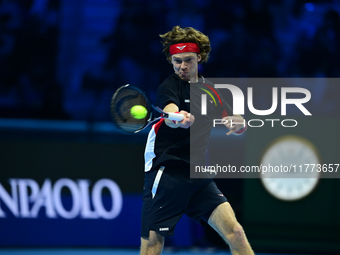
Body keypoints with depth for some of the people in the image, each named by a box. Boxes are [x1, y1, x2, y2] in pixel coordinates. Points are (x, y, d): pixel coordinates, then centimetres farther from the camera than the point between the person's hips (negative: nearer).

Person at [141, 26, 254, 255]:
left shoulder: (210, 91, 13)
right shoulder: (169, 87, -6)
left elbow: (239, 126, 16)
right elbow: (169, 116, -29)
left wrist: (239, 124, -9)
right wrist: (179, 119, -54)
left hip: (199, 176, 5)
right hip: (166, 174, -5)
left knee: (235, 233, -10)